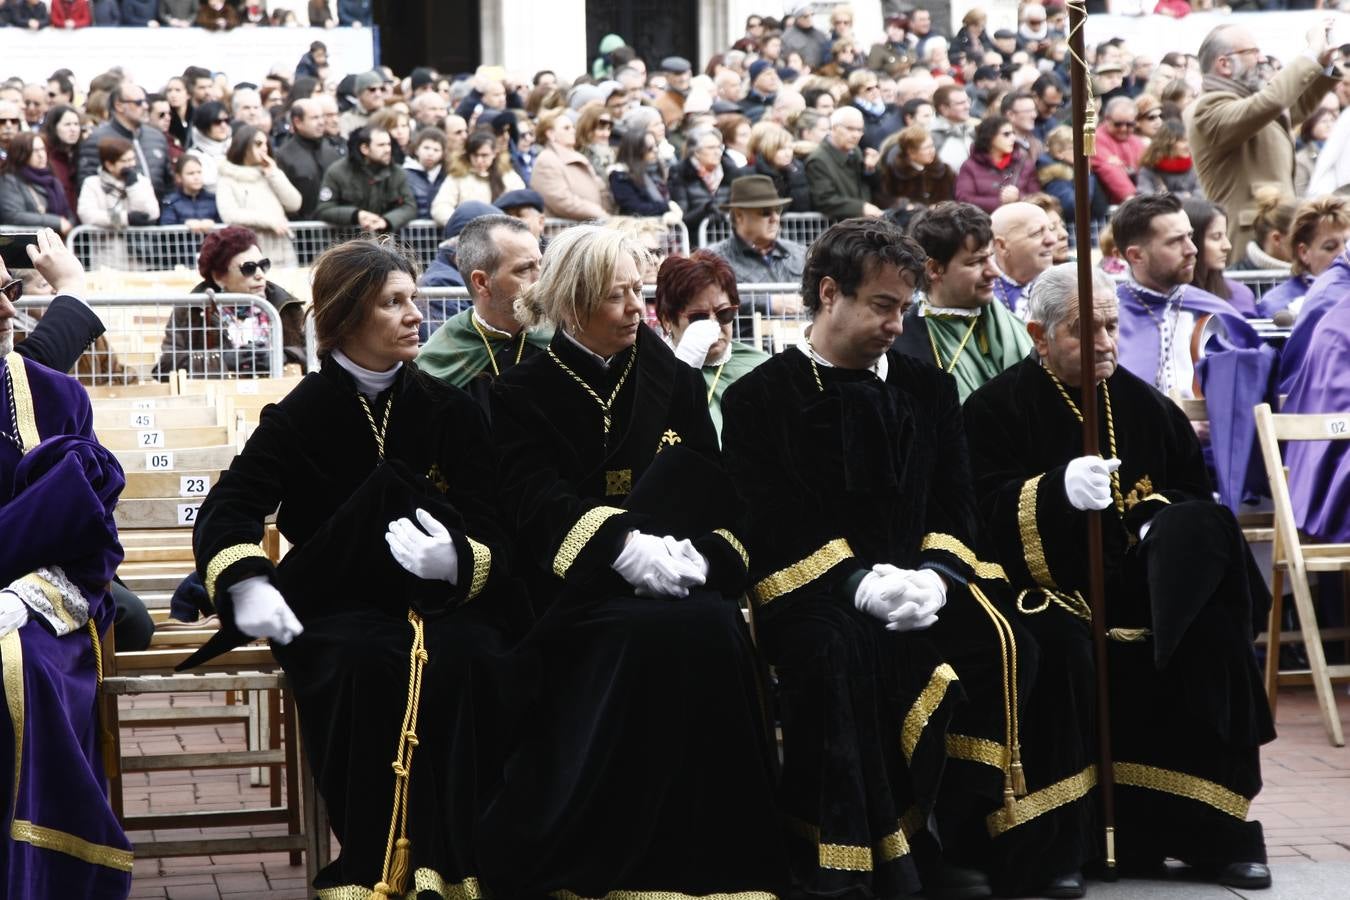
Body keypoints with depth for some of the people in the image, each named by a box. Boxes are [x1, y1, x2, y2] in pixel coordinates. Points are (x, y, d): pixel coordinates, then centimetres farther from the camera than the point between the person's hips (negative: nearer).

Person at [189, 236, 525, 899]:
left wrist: (456, 560, -24)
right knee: (366, 666, -35)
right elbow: (227, 509, -2)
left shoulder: (451, 413, 8)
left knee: (459, 663, -33)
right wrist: (246, 582, -24)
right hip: (338, 610, -1)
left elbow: (491, 531, 2)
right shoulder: (302, 416, 5)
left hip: (442, 601, 1)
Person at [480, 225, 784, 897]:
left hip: (675, 572, 3)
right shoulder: (523, 393, 7)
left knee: (718, 628, -31)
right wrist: (626, 546, -27)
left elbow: (711, 487, 7)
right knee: (658, 632, -34)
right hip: (577, 586, -3)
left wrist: (697, 550, -17)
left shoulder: (670, 376, 16)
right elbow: (536, 499, -9)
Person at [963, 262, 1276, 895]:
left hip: (1136, 579, 5)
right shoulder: (998, 408, 0)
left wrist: (1164, 526, -3)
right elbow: (984, 508, -13)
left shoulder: (1143, 404, 15)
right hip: (1046, 583, -5)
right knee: (1058, 648, -36)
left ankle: (1212, 834, -12)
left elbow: (1192, 495, 20)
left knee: (1212, 636, -22)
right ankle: (1050, 844, -26)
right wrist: (1059, 488, -29)